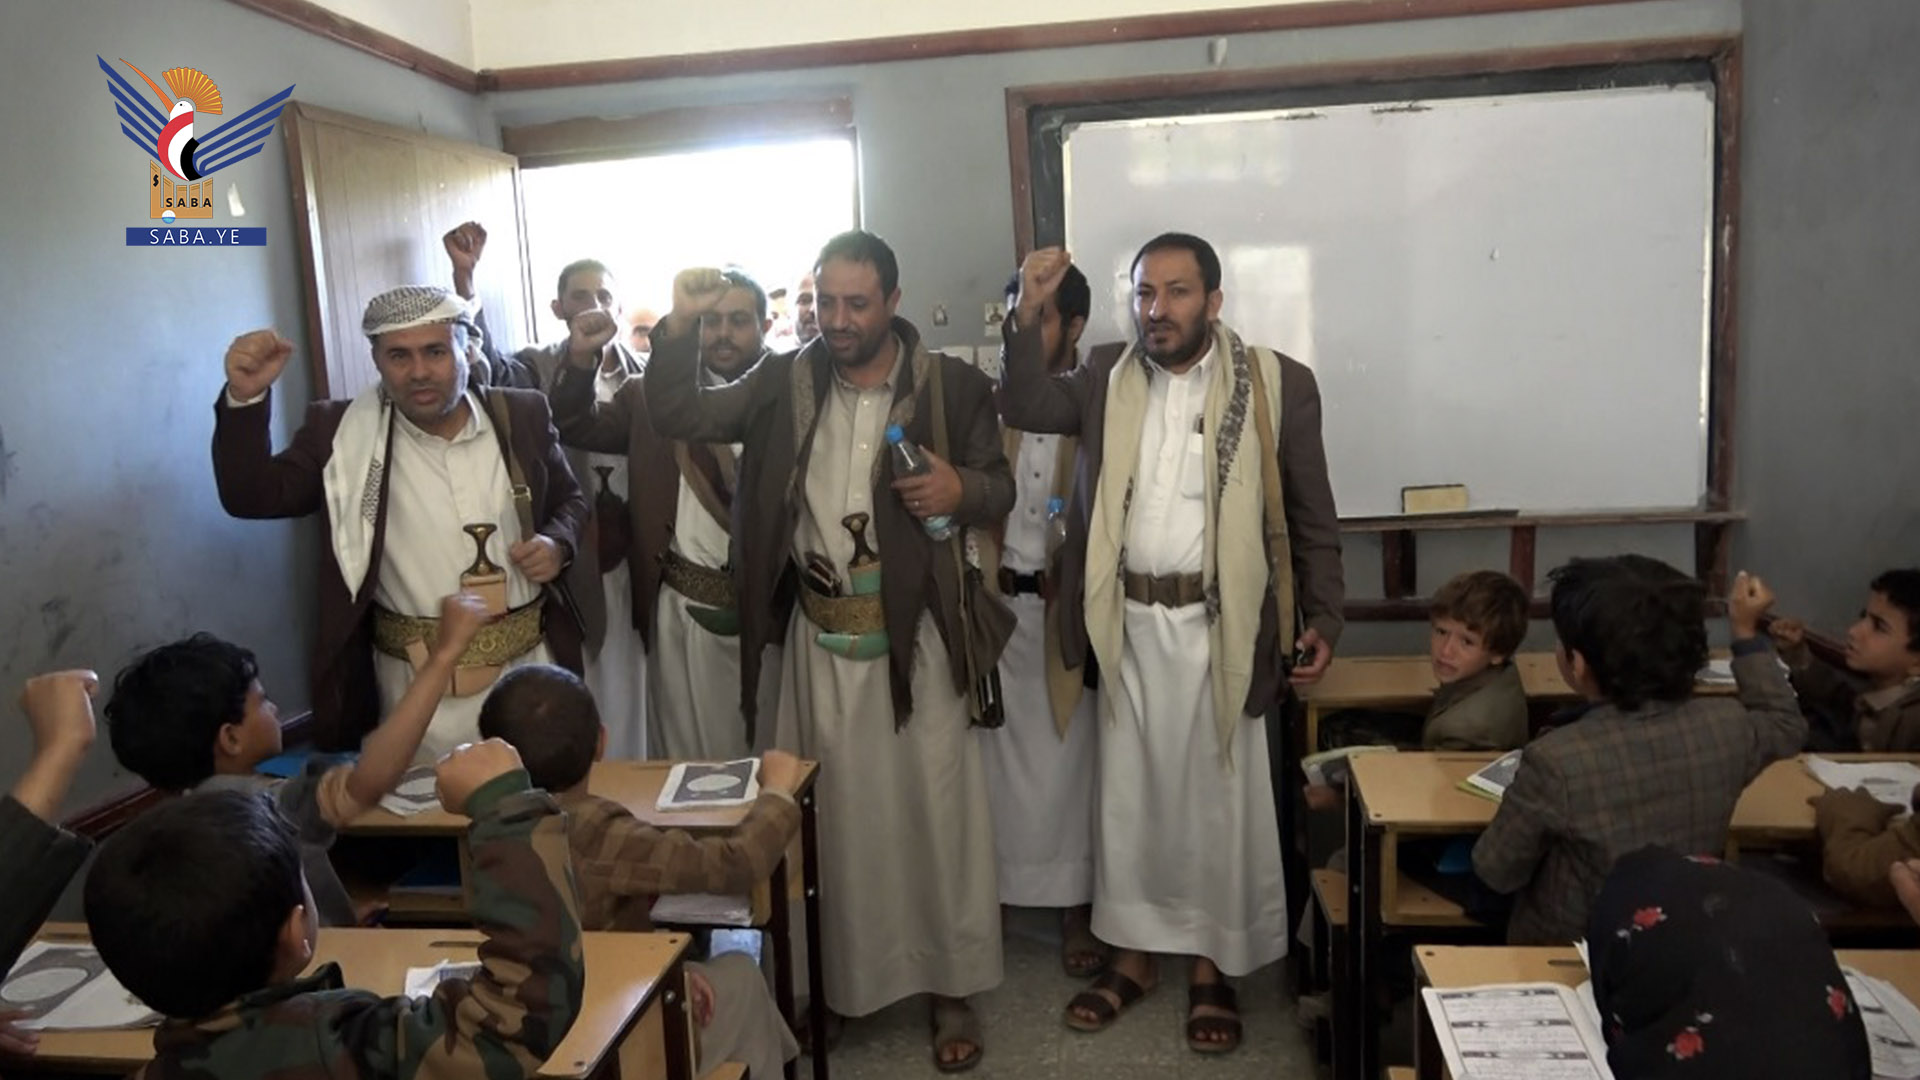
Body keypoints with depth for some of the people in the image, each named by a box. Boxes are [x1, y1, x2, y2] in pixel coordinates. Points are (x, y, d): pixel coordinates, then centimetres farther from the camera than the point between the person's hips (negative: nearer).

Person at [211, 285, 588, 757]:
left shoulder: (521, 415, 1)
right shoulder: (343, 432, -2)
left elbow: (571, 500, 12)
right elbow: (252, 497, -6)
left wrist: (557, 543, -9)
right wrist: (245, 398, -19)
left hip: (527, 663, 2)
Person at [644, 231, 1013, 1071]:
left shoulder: (953, 386, -3)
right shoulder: (784, 381, 3)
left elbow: (1000, 489, 3)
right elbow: (677, 416, -1)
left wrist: (962, 488, -19)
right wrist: (681, 326, -13)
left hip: (916, 636, -2)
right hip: (819, 640, 2)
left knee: (937, 811, 7)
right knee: (836, 815, 13)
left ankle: (951, 987, 24)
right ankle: (842, 982, 30)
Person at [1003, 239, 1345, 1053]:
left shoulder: (1278, 384, -3)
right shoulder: (1106, 377, 7)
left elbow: (1313, 517, 0)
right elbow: (1025, 407, -4)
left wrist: (1323, 620, -3)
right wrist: (1028, 316, -15)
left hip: (1219, 626, -3)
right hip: (1129, 624, 3)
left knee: (1219, 797, 8)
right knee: (1127, 792, 13)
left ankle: (1212, 964, 25)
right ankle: (1134, 952, 29)